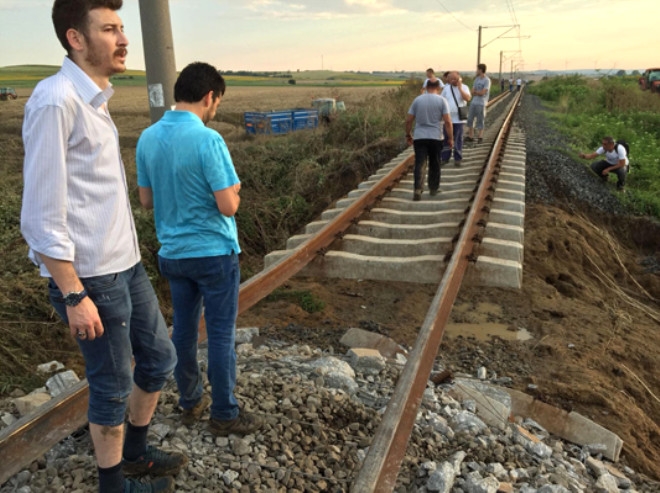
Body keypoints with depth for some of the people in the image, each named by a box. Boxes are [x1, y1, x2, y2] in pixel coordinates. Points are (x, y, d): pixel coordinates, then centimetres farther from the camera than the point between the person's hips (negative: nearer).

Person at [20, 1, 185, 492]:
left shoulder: (94, 99, 11)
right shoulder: (55, 101, -17)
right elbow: (41, 217, -19)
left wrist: (122, 252, 17)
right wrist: (74, 295, -17)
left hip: (126, 264, 9)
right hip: (90, 276, -9)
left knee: (159, 359, 20)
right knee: (113, 387, 8)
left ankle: (136, 452, 42)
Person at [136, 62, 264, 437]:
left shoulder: (148, 138, 1)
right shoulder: (208, 139, -20)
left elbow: (147, 200, 7)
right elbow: (228, 206, -21)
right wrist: (233, 191, 0)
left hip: (173, 253, 7)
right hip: (214, 253, -6)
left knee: (184, 330, 17)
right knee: (221, 335, 6)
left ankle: (191, 403, 33)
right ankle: (225, 415, 19)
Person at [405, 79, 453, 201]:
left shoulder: (417, 99, 5)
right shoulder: (442, 100, -1)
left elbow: (408, 120, 5)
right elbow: (447, 121, -7)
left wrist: (408, 135, 16)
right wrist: (450, 138, 0)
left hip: (419, 137, 1)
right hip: (435, 137, -1)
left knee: (419, 164, -4)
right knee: (434, 165, 14)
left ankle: (417, 189, -19)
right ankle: (433, 188, 24)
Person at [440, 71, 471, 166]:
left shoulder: (464, 87, -3)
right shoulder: (446, 88, 5)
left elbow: (468, 98, -20)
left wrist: (460, 88, -22)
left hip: (459, 119, -2)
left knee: (458, 140, 4)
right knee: (446, 139, 7)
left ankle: (458, 159, 14)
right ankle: (444, 158, 16)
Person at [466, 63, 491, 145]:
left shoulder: (487, 80, -10)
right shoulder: (476, 79, 12)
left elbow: (482, 93, -15)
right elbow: (472, 92, 8)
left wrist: (475, 91, 0)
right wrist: (478, 92, -9)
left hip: (481, 104, -7)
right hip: (473, 103, 7)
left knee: (480, 121, 0)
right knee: (470, 119, 8)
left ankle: (480, 137, 10)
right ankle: (470, 136, 17)